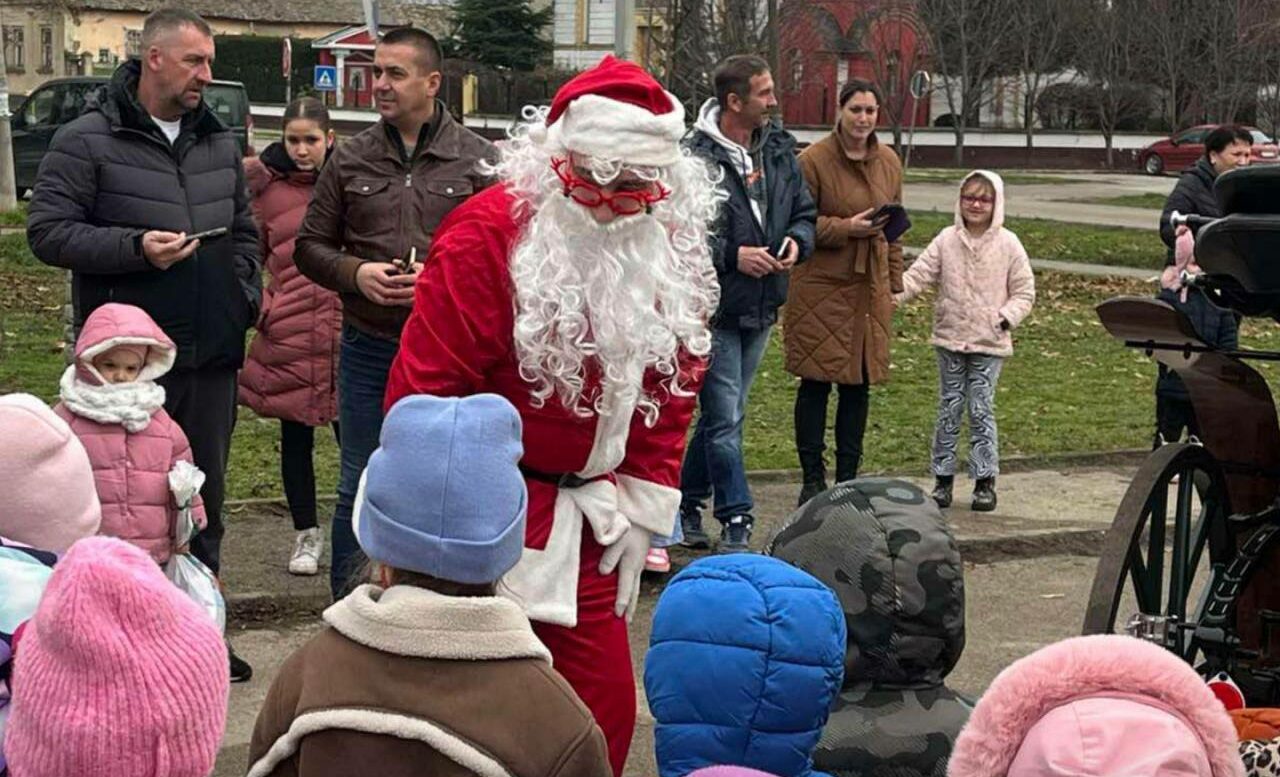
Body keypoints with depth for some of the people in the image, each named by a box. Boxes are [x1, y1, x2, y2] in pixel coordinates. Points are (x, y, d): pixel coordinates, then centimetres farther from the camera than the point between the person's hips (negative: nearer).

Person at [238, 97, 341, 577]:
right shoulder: (267, 187, 3)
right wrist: (260, 306, 0)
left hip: (345, 331, -1)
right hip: (288, 337, 1)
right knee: (295, 438, 10)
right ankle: (306, 535, 23)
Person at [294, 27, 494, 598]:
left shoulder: (479, 160, -1)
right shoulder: (350, 160, 6)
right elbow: (310, 245, 10)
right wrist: (355, 273, -10)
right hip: (367, 348, 2)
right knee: (358, 489, 11)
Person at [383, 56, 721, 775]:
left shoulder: (674, 253, 2)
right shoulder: (488, 232, -17)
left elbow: (674, 386, 10)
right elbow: (428, 386, -15)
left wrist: (641, 510, 4)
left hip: (589, 522, 6)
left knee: (605, 702, 11)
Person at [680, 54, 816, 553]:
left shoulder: (779, 148, 7)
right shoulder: (694, 157, -16)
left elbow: (805, 210, 18)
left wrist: (798, 241, -3)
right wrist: (732, 256, -21)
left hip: (761, 308, 7)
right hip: (714, 308, -7)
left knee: (721, 414, 17)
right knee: (725, 419, -4)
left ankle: (687, 506, 31)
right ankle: (736, 522, 4)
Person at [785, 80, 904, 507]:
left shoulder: (889, 162, 11)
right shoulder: (814, 159, -7)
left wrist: (893, 280, 15)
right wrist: (846, 228, -18)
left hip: (870, 288, 5)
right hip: (821, 286, -5)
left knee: (859, 384, 7)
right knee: (816, 382, -3)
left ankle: (848, 478, 17)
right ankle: (813, 479, 8)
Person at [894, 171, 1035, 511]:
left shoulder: (1008, 244, -2)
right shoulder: (947, 240, 1)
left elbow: (1024, 292, 2)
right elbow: (919, 274, -4)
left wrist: (1005, 318, -12)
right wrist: (893, 294, -21)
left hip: (989, 344, -2)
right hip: (950, 339, 2)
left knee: (982, 409, -1)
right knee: (949, 409, 8)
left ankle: (985, 481, 8)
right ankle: (943, 477, 16)